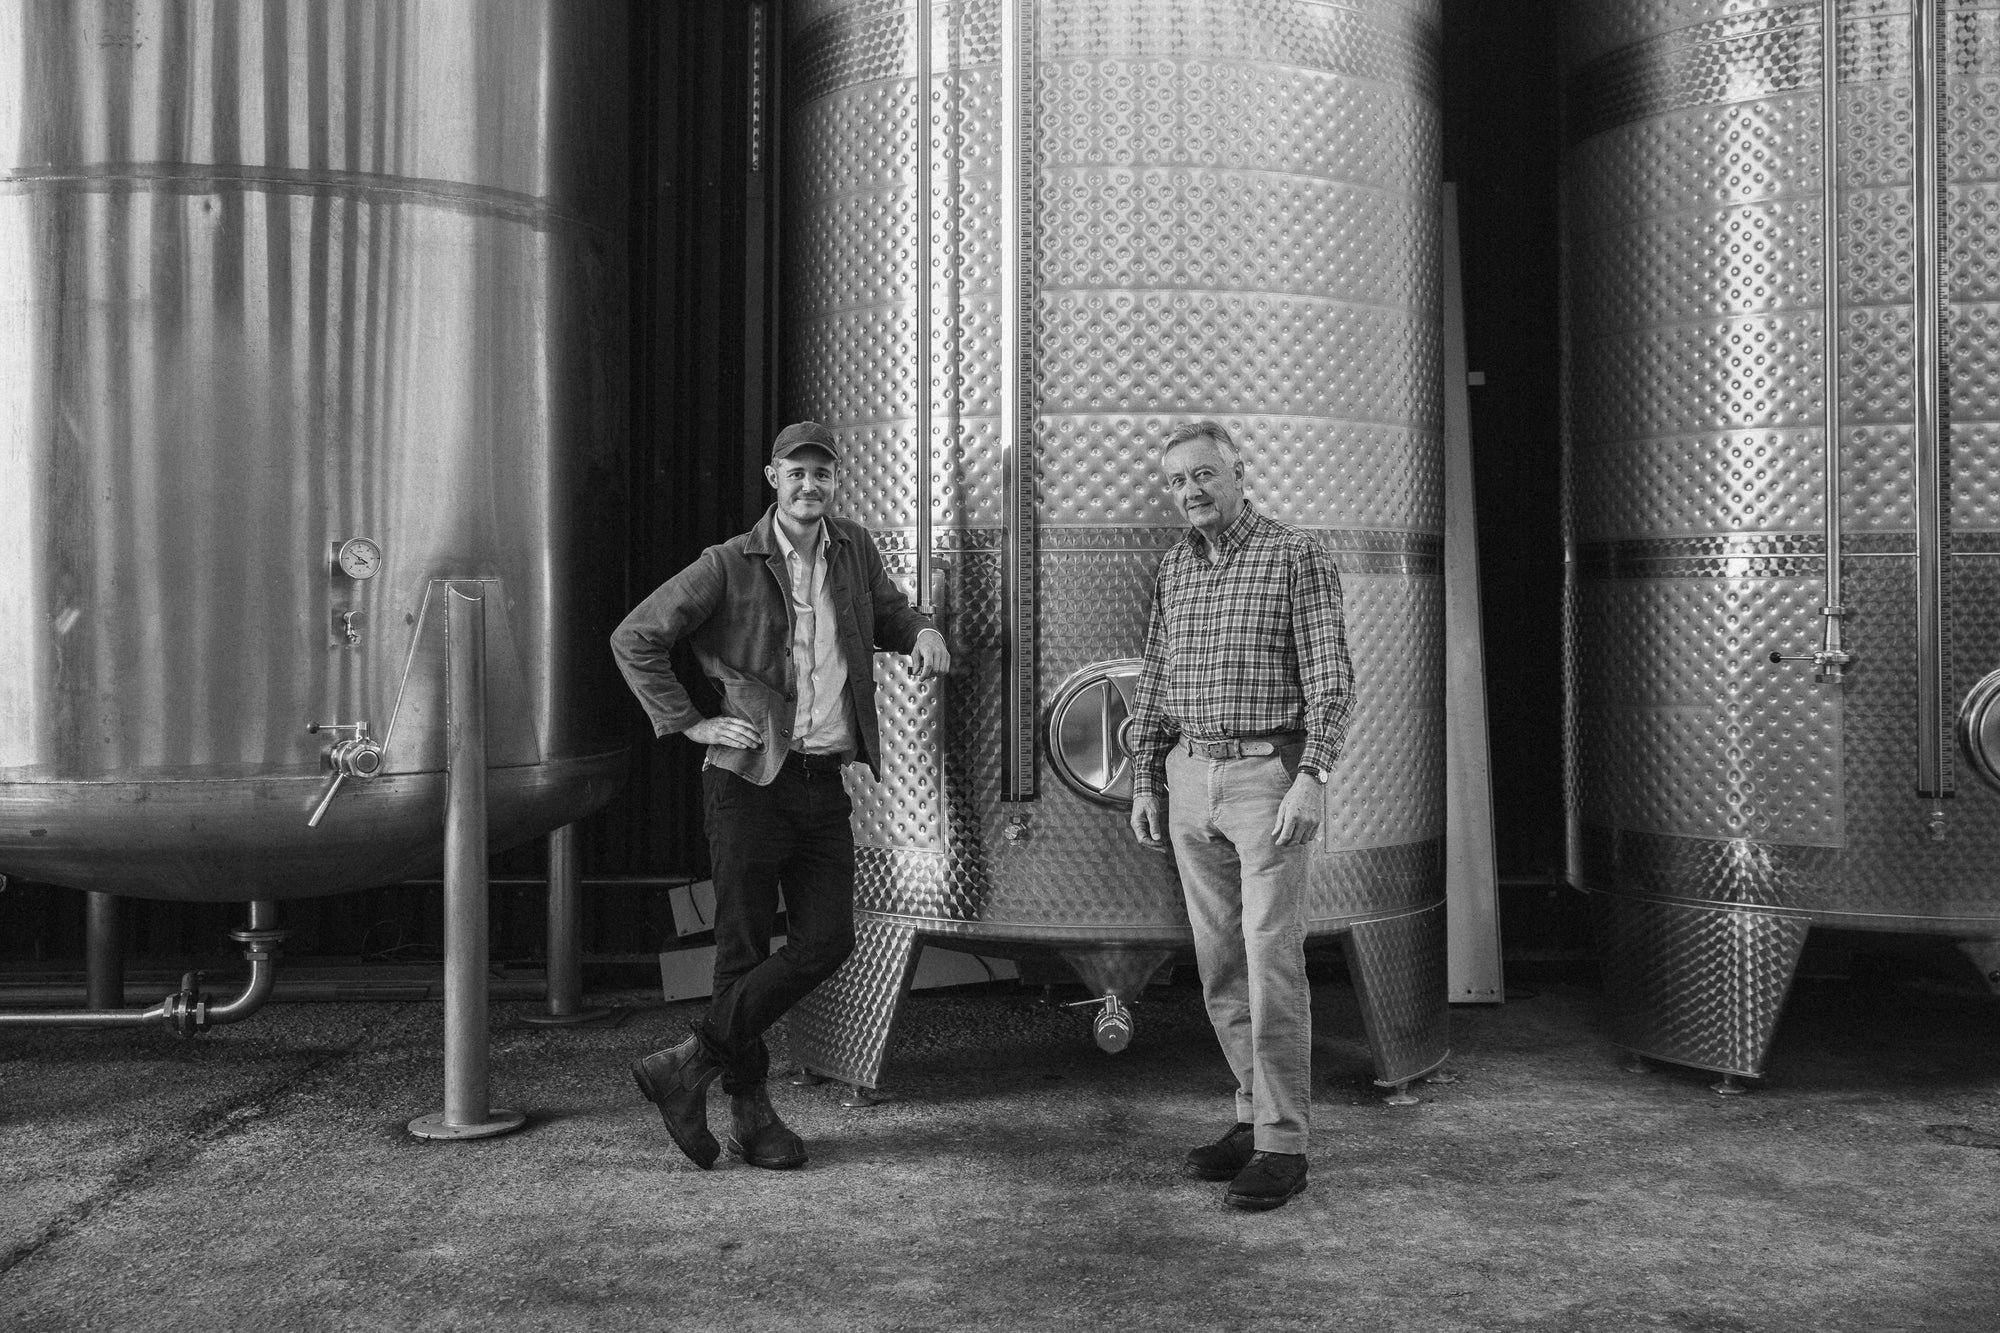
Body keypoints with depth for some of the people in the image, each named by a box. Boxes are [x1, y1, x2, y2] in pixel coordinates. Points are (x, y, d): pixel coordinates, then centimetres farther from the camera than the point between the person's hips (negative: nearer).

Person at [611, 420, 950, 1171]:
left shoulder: (853, 550, 9)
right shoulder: (729, 567, -6)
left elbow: (889, 612, 27)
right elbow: (634, 639, -3)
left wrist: (922, 634, 4)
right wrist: (688, 724, -8)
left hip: (825, 782, 5)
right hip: (750, 778, -5)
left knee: (827, 941, 0)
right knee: (745, 949, 1)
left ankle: (689, 1066, 11)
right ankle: (751, 1113, 16)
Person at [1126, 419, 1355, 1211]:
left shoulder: (1297, 556, -7)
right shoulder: (1175, 566, 12)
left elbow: (1331, 679, -12)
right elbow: (1155, 682, 16)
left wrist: (1313, 780, -22)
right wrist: (1145, 782, 10)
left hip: (1270, 777, -6)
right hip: (1191, 780, 6)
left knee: (1272, 961, -10)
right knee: (1220, 965, 9)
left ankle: (1282, 1147, -4)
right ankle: (1258, 1115, 21)